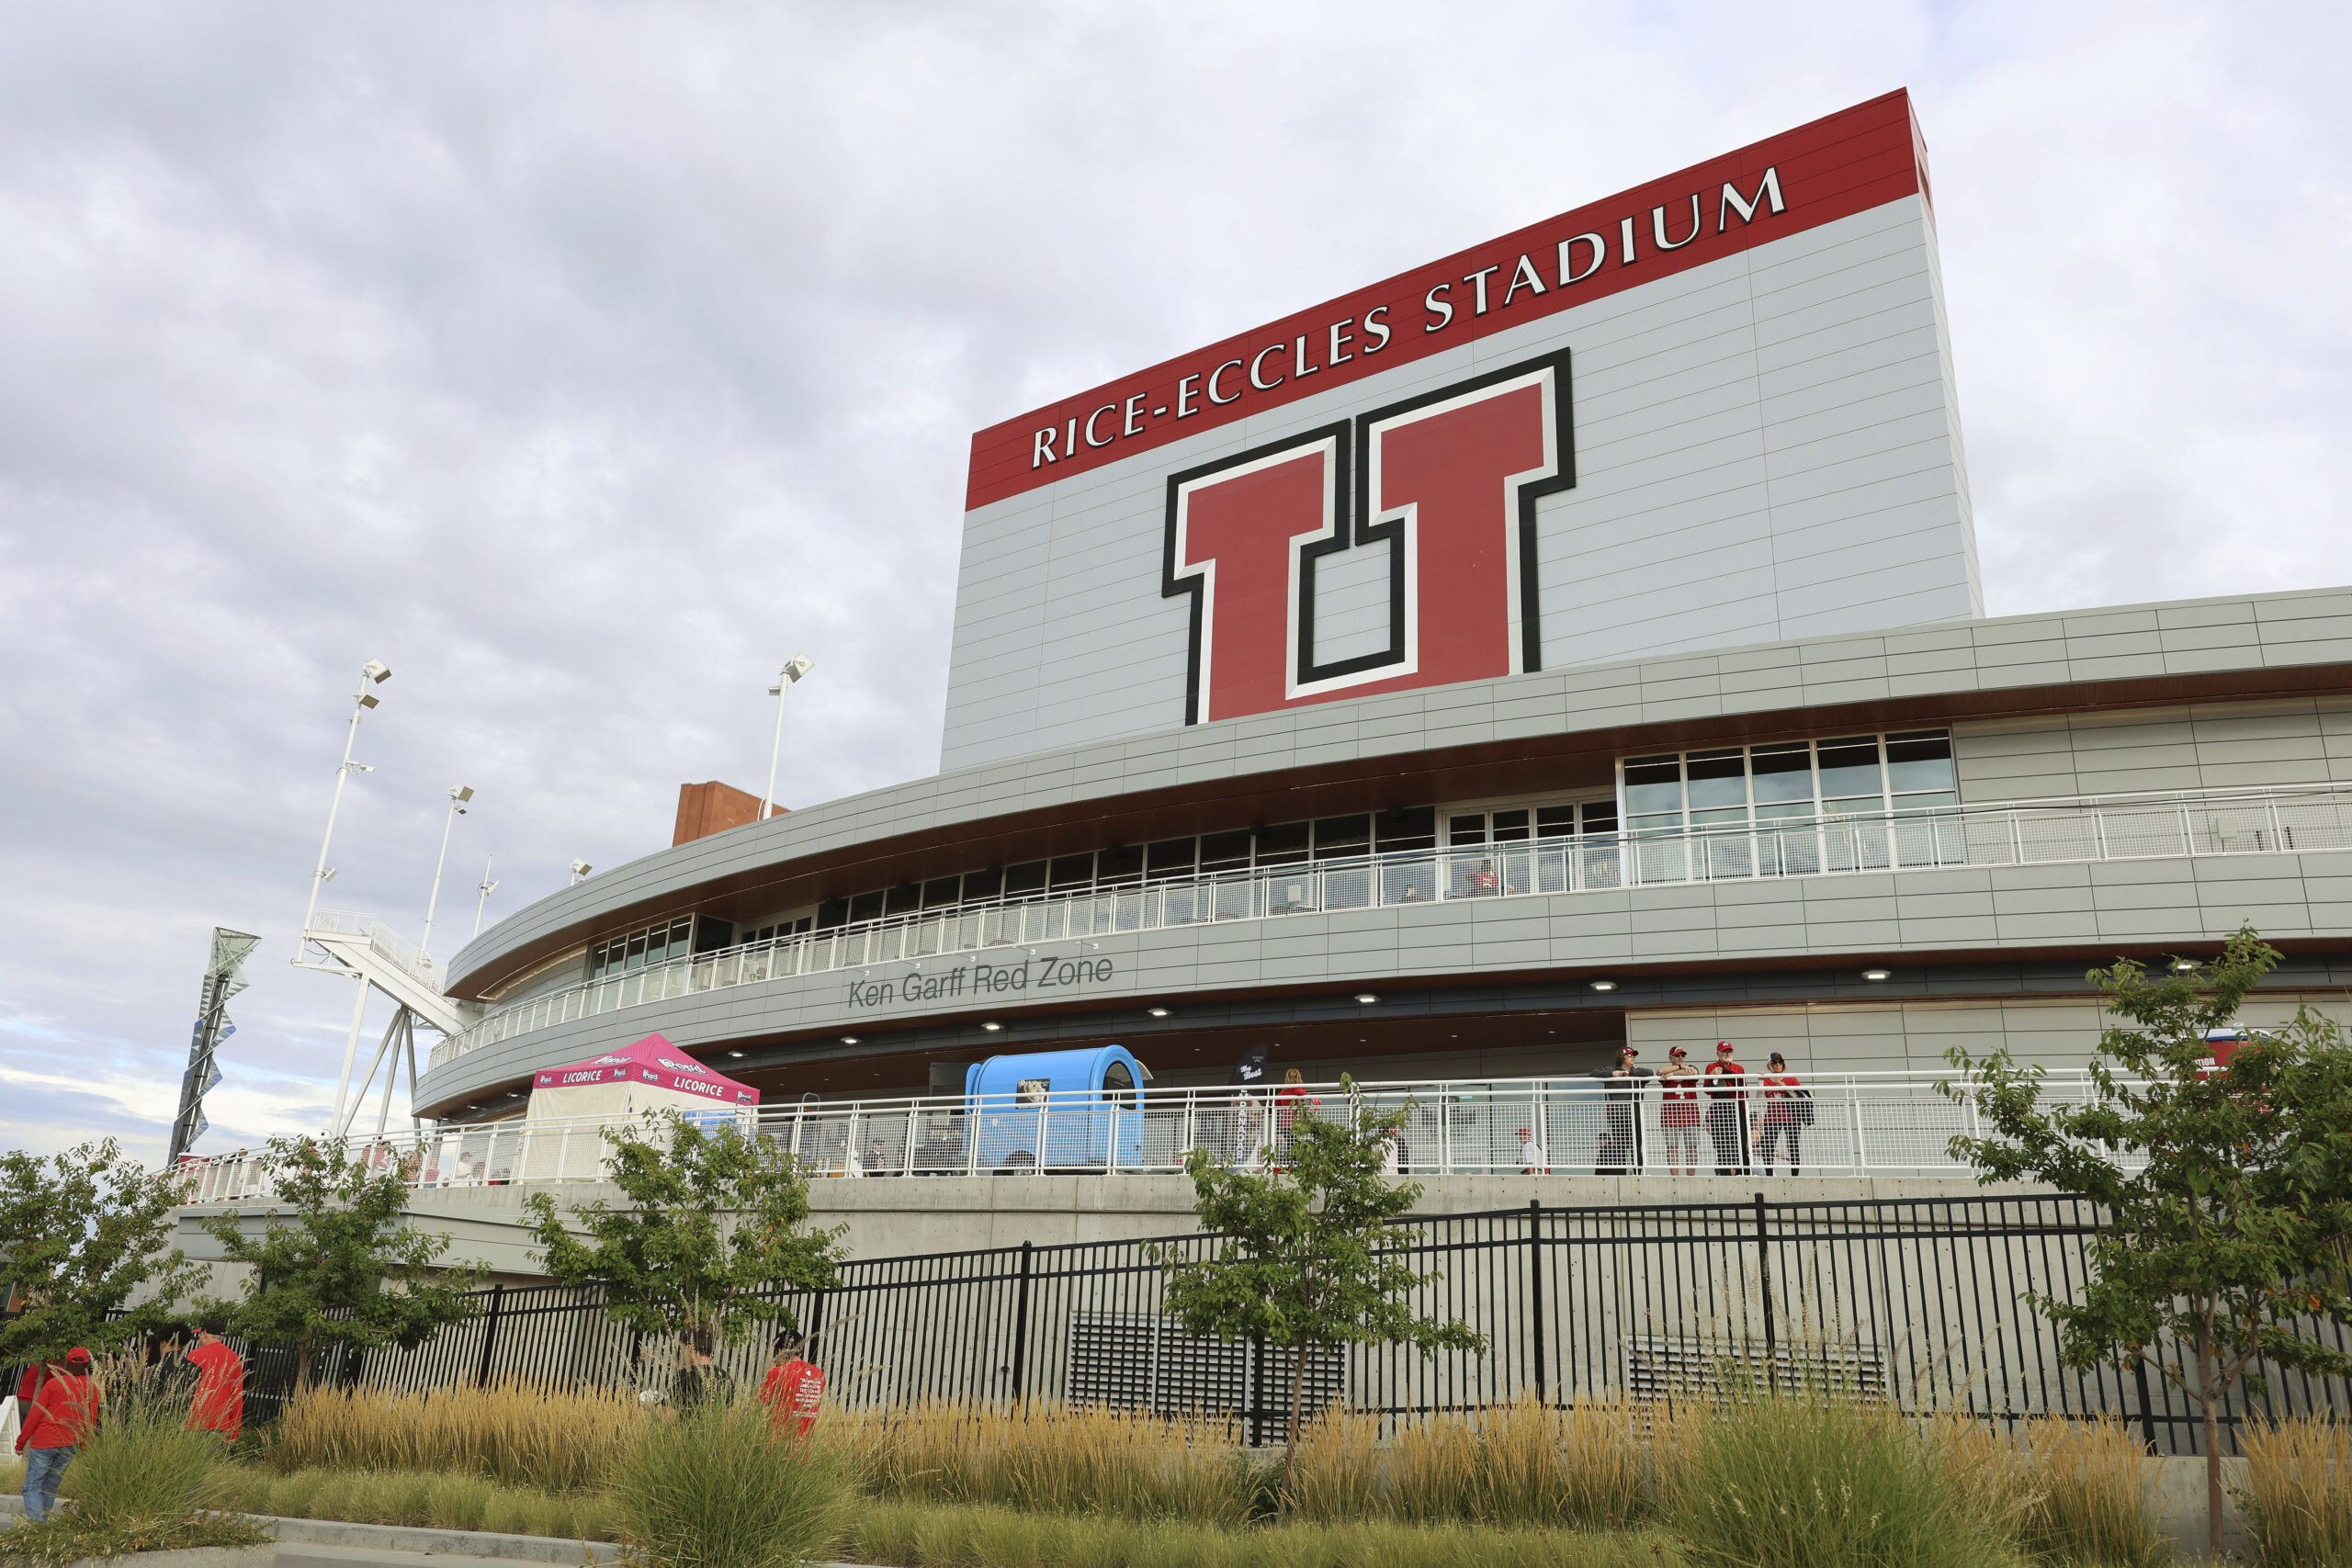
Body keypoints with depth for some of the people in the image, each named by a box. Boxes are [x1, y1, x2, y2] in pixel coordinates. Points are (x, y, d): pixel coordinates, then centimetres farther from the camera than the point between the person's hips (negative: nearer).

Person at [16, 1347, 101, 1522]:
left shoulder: (53, 1383, -4)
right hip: (70, 1444, 4)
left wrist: (21, 1441, 6)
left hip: (44, 1441, -4)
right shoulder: (91, 1386, 5)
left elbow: (35, 1414, -2)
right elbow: (92, 1419, 8)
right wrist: (85, 1445, 17)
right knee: (51, 1487, 17)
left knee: (32, 1487, 0)